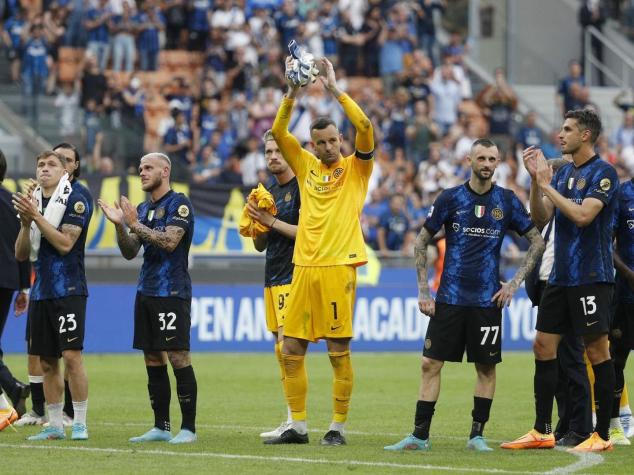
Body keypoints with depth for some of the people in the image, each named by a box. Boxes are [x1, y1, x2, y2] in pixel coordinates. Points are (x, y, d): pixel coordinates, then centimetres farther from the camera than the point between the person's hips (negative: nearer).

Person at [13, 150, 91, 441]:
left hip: (68, 290, -7)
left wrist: (36, 216, -19)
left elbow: (65, 243, -16)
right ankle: (54, 426, 13)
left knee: (71, 355, -12)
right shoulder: (31, 202, 14)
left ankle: (79, 424, -6)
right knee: (47, 362, 8)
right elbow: (21, 254, 12)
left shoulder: (74, 201, -6)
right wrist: (25, 223, -6)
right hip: (40, 291, 7)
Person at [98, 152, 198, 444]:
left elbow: (169, 241, -19)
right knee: (153, 360, 8)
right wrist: (119, 224, -1)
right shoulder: (143, 209, 17)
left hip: (172, 292, -8)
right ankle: (160, 427, 13)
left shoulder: (179, 204, -7)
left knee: (178, 357, -9)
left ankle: (188, 428, -7)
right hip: (146, 292, 8)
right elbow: (130, 252, 14)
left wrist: (135, 224, -17)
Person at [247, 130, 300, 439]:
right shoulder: (269, 191, 18)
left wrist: (271, 221, -15)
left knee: (286, 346, -17)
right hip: (272, 277, 9)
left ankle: (295, 421, -19)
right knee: (282, 348, 7)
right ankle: (294, 421, 8)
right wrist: (256, 221, 1)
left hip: (293, 277, -9)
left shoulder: (302, 188, -7)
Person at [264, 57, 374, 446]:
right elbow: (278, 133, 6)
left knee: (339, 350, -3)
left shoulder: (356, 167, 5)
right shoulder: (306, 165, 15)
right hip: (304, 267, 4)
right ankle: (298, 426, 12)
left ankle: (339, 427, 3)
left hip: (339, 267, -4)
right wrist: (292, 94, -5)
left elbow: (365, 127, -10)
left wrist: (335, 90, -10)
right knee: (291, 350, 3)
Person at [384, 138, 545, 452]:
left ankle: (477, 435, 13)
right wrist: (423, 289, 1)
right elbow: (422, 241, 8)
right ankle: (419, 436, 1)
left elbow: (537, 242, 9)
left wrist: (515, 283, 0)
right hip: (449, 297, 0)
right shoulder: (450, 198, 1)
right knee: (431, 364, -3)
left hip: (487, 300, 0)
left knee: (486, 367, 3)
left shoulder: (507, 201, 3)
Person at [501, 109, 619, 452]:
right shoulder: (563, 173, 14)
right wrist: (536, 180, -2)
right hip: (560, 277, 8)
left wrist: (547, 185, -16)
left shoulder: (603, 173, -10)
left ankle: (602, 436, 1)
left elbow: (582, 215, -22)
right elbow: (540, 218, 10)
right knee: (543, 347, 6)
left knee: (597, 352, -3)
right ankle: (542, 432, 12)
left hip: (591, 278, -8)